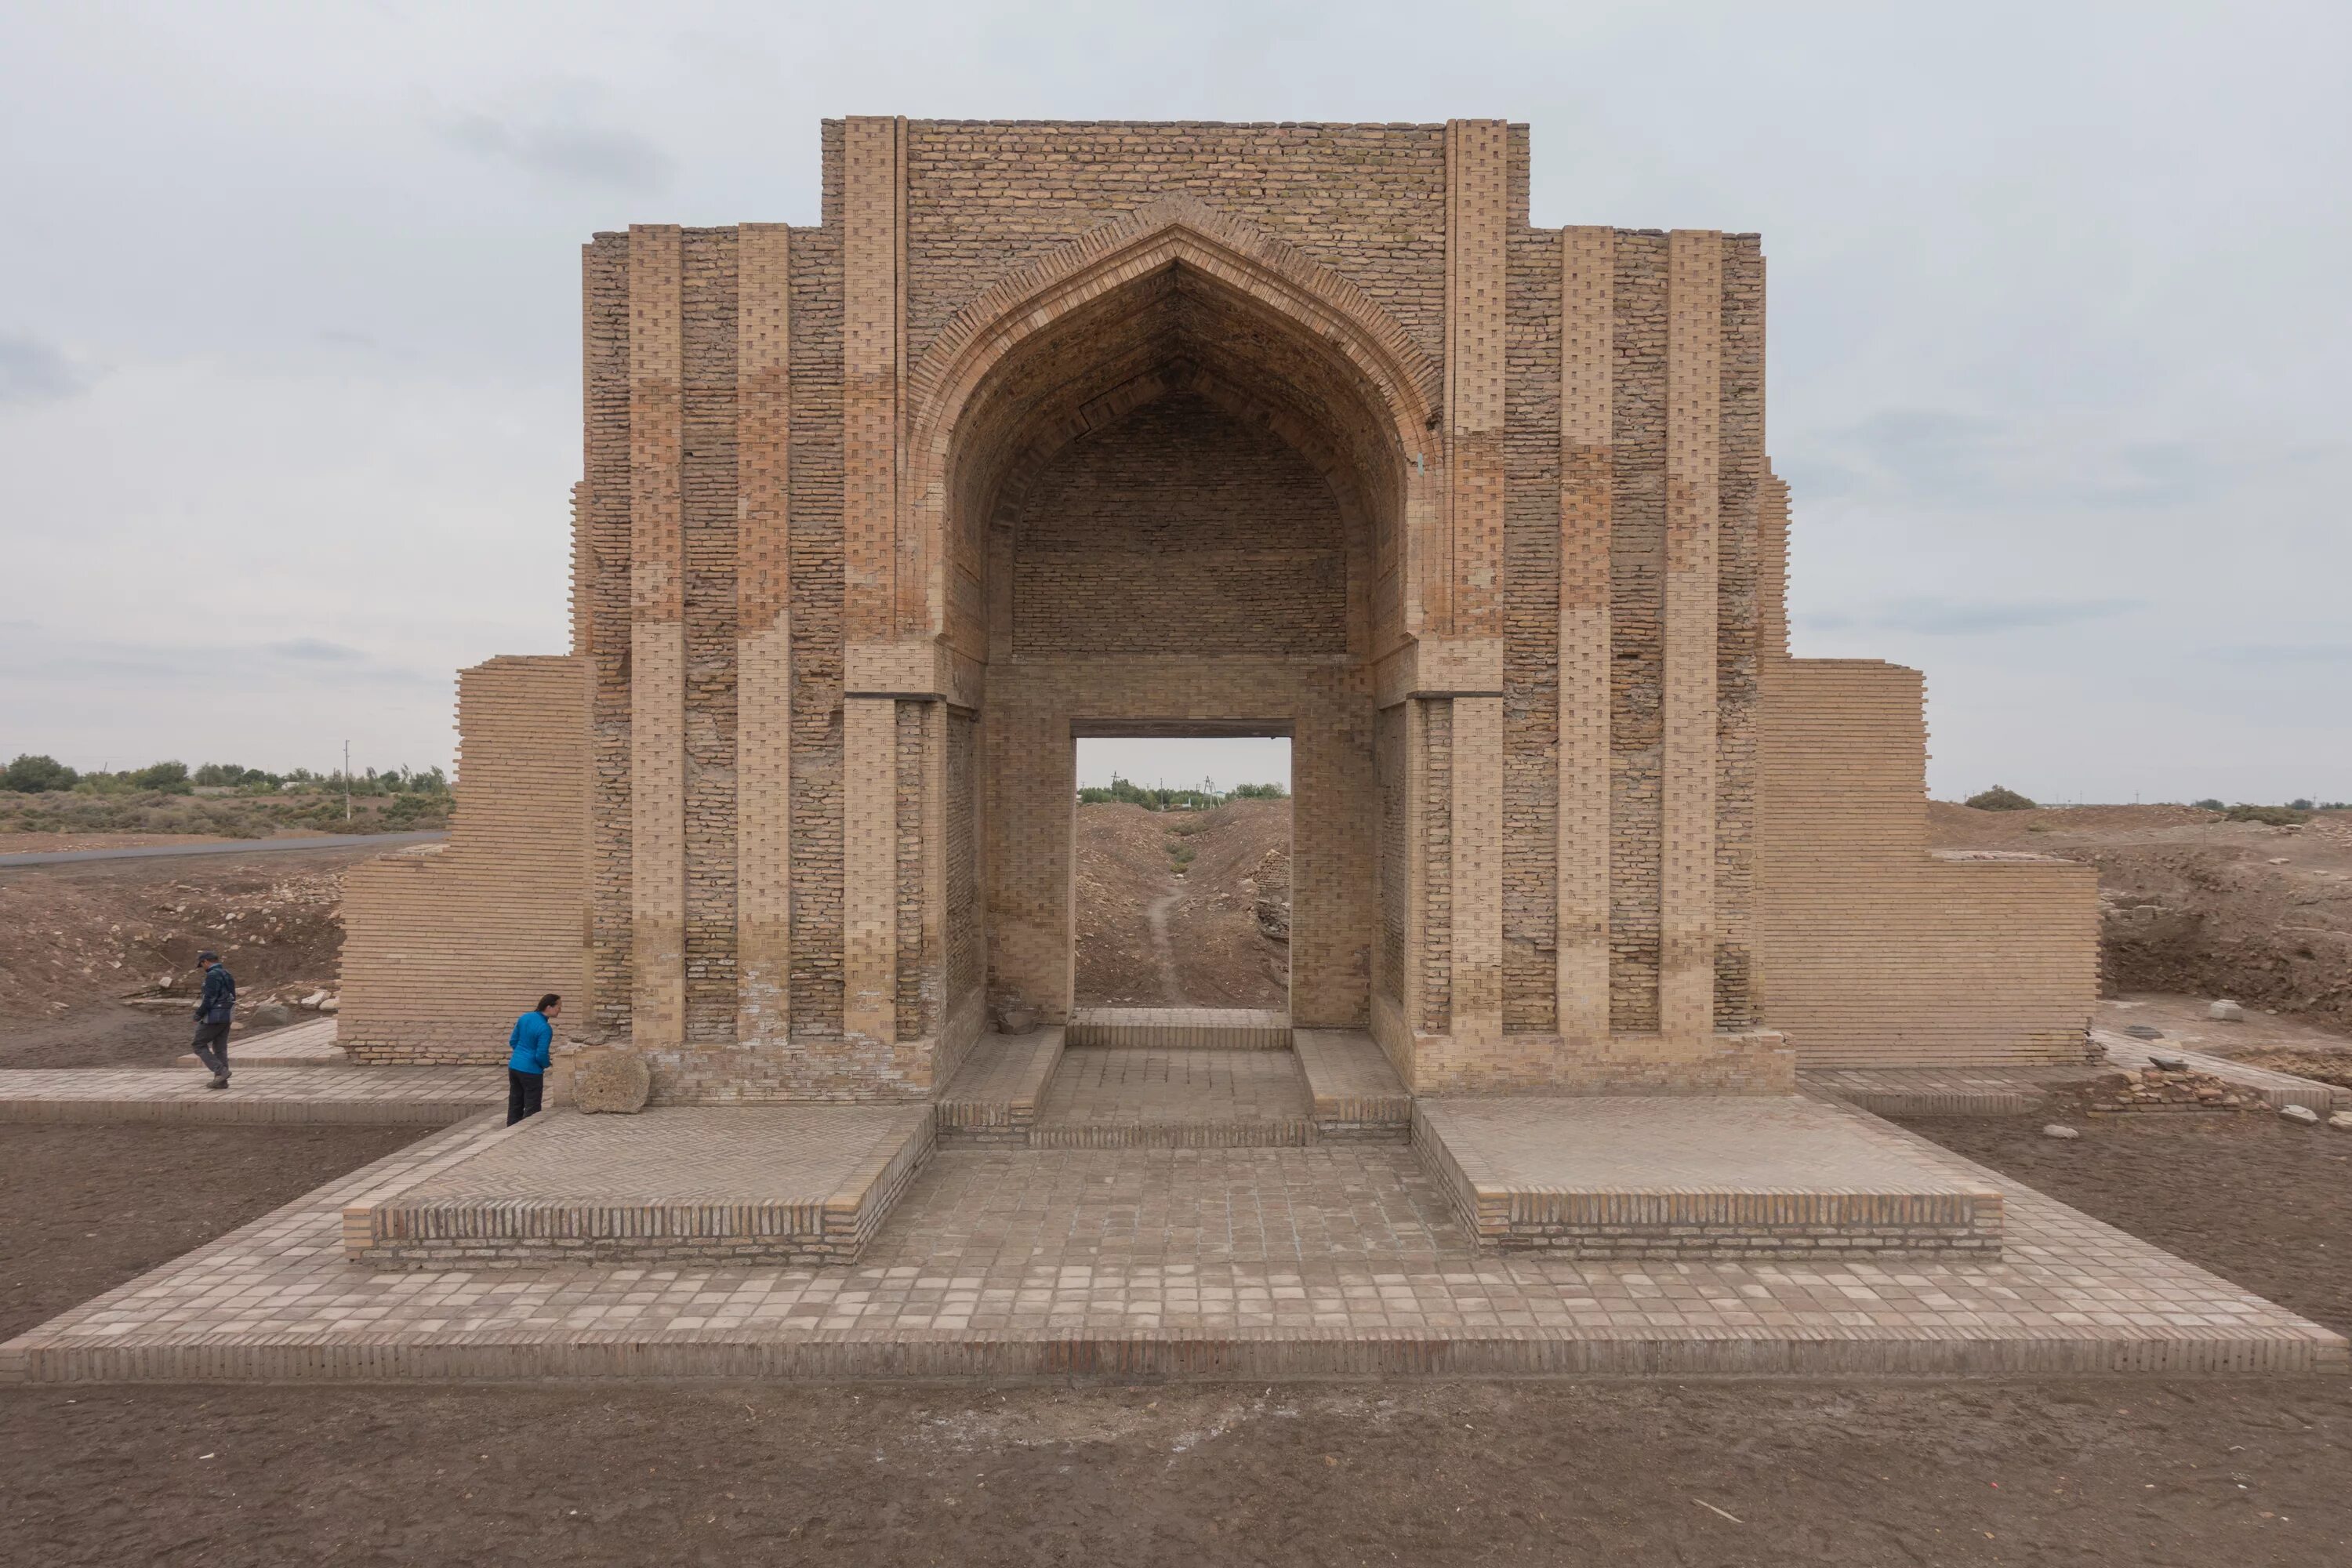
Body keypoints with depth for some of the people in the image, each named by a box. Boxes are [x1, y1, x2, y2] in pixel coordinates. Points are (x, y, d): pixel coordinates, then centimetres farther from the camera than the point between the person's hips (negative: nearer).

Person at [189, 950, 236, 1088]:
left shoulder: (213, 975, -16)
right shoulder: (227, 974, 13)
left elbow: (209, 999, -21)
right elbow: (232, 997, 16)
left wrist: (198, 1014, -10)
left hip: (214, 1017, -9)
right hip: (227, 1016, 9)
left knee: (199, 1045, 2)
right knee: (220, 1048, 11)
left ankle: (220, 1071, -9)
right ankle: (221, 1081, 10)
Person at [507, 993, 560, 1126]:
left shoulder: (524, 1017, 1)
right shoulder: (545, 1028, -20)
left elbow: (513, 1041, 10)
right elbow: (541, 1056, -18)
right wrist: (547, 1064, 3)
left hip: (514, 1066, 7)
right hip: (531, 1071, -7)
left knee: (515, 1106, 17)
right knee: (532, 1109, 5)